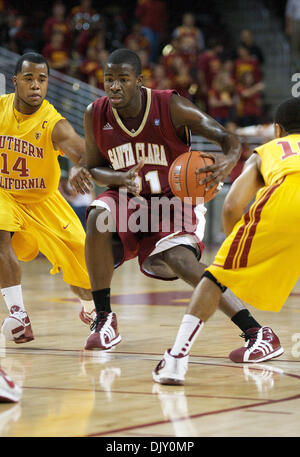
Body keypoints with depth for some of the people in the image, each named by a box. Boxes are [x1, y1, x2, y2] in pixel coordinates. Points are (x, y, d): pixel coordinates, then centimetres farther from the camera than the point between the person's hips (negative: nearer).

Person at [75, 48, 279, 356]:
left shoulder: (170, 107, -19)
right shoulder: (95, 115, -9)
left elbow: (226, 137, -15)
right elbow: (93, 169, 3)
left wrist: (229, 159, -40)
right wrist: (121, 178, -20)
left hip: (175, 200, -3)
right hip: (129, 200, 3)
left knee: (179, 260, -27)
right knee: (98, 218, -29)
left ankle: (254, 331, -23)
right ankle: (103, 319, -16)